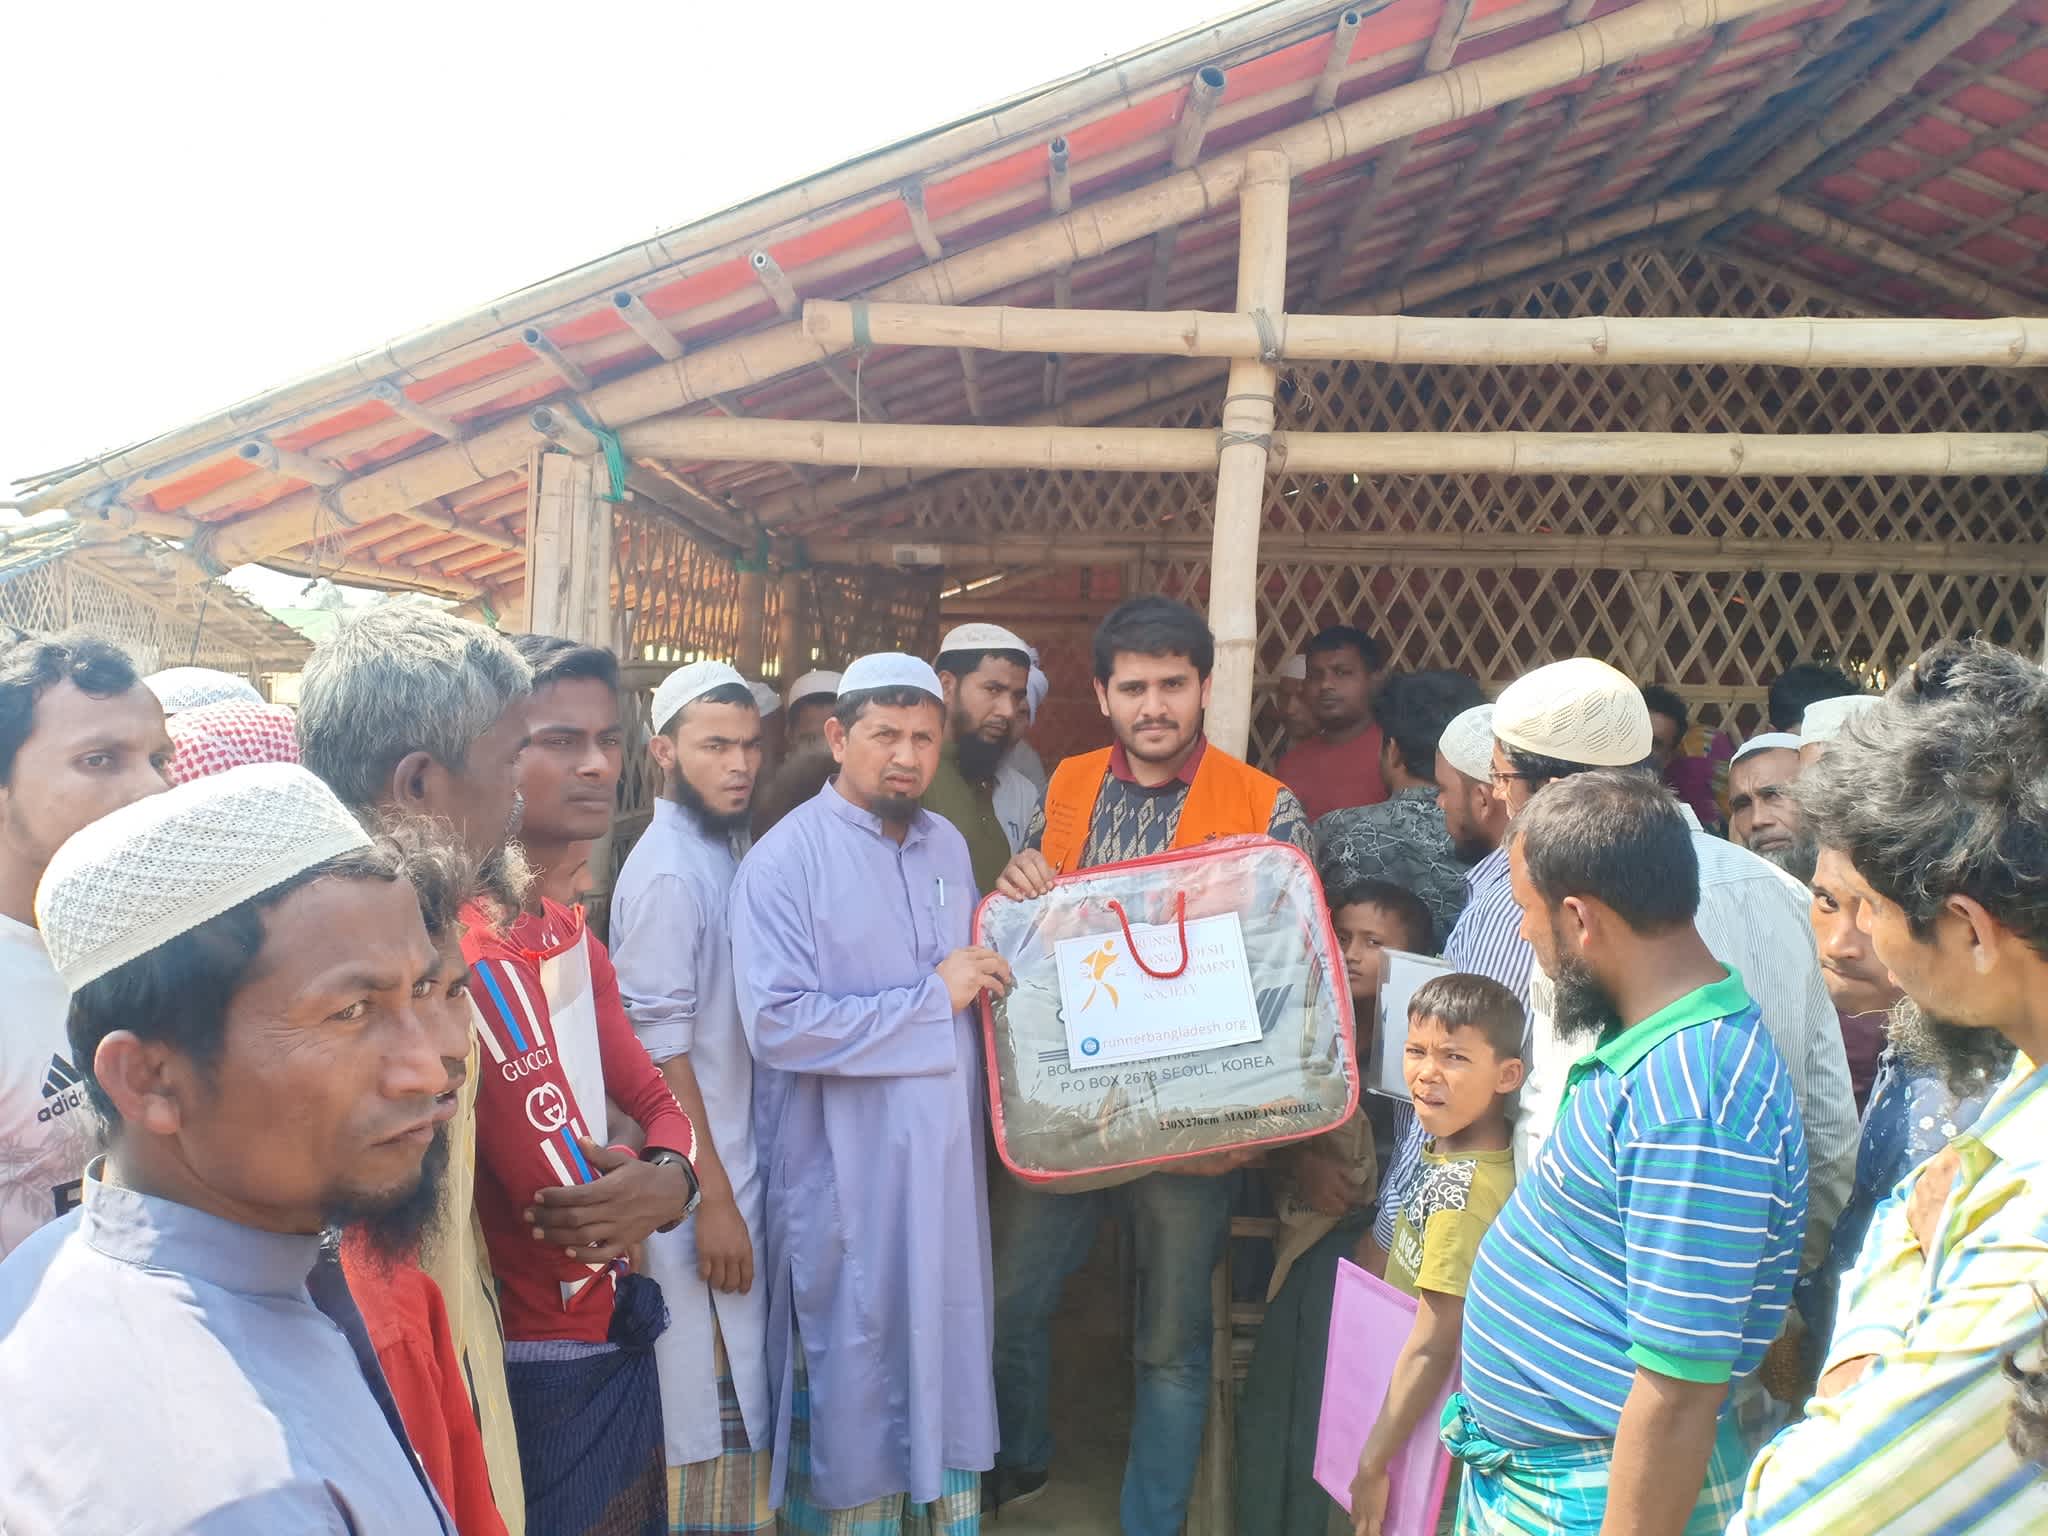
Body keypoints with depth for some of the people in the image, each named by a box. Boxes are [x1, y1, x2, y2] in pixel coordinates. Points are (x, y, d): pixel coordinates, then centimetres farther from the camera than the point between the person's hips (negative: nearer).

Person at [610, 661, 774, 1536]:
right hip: (697, 1181, -8)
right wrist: (714, 1199, -18)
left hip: (738, 1160, 8)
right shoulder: (668, 873, -18)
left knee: (736, 1391, 19)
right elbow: (660, 1052, -20)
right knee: (709, 1402, 4)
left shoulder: (725, 848, 8)